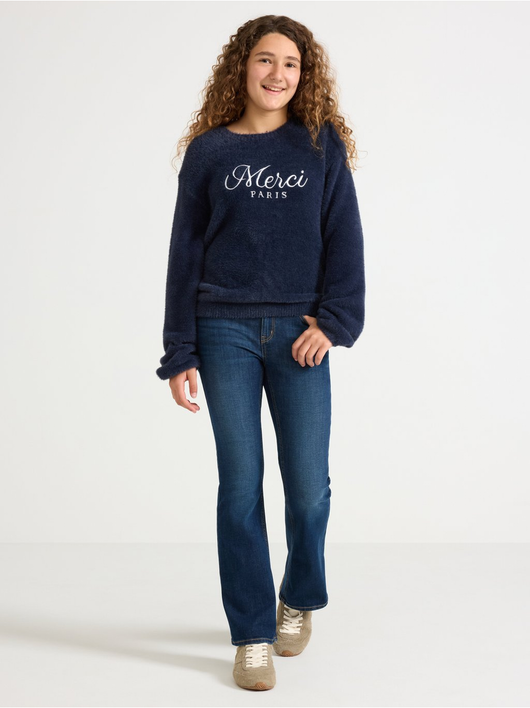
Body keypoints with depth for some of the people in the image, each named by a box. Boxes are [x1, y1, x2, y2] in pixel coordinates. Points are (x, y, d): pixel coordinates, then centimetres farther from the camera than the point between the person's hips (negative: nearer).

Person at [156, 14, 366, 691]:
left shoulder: (321, 145, 8)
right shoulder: (209, 151, 7)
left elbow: (344, 238, 5)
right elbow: (184, 253, 7)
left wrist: (334, 321, -8)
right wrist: (178, 353, 3)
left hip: (298, 333, 0)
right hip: (226, 333, 0)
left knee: (309, 487, 0)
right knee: (239, 485, 0)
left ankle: (298, 599, 28)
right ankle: (252, 635, 12)